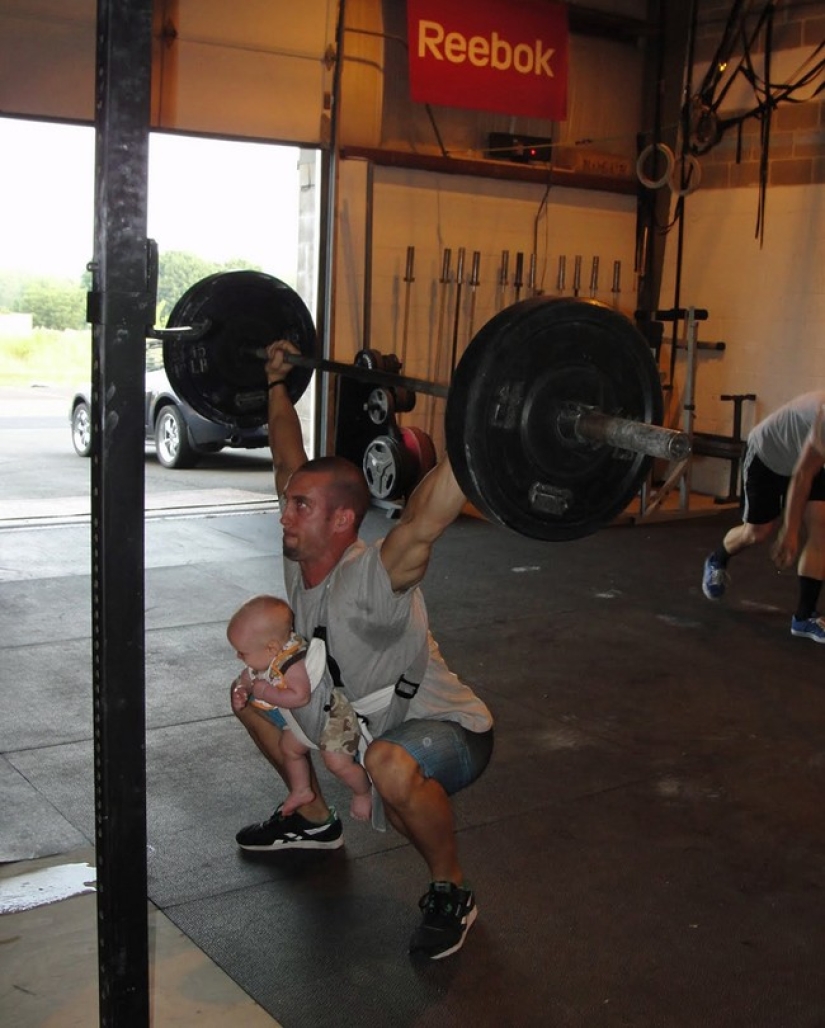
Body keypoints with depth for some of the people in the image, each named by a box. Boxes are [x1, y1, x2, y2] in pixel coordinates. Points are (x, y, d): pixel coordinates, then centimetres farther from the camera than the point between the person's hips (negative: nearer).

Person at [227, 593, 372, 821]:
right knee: (290, 749, 21)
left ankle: (363, 792, 15)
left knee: (338, 762, -13)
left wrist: (266, 692, -35)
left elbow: (300, 696, -44)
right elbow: (248, 676, 6)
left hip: (332, 715, -10)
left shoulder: (292, 662, -38)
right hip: (304, 720, 10)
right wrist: (241, 691, -17)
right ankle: (301, 791, 43)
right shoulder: (262, 659, -10)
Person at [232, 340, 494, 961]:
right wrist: (276, 382, 3)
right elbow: (290, 459, 0)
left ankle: (452, 891, -14)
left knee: (391, 765, -43)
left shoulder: (374, 578, -32)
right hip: (363, 712, 9)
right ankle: (315, 819, 30)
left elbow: (430, 513, -52)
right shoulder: (299, 555, -11)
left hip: (448, 727, -8)